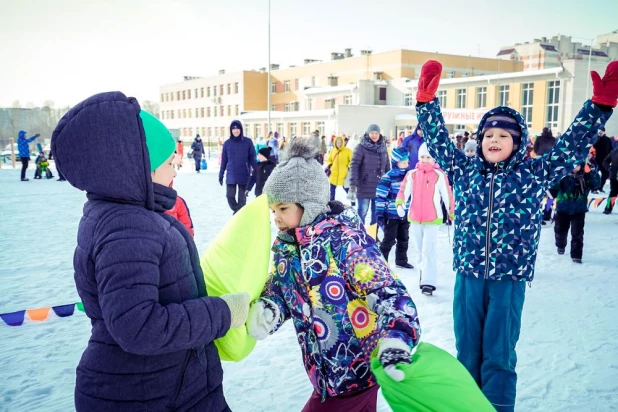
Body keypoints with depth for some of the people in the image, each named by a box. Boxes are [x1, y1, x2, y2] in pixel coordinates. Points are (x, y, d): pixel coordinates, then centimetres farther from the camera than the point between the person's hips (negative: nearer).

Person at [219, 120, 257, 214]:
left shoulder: (248, 142, -3)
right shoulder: (227, 143, 3)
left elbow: (252, 158, 0)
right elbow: (224, 160, 8)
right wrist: (221, 175, 7)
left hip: (244, 175, -1)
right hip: (231, 175, 2)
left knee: (242, 198, 4)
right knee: (230, 196, -2)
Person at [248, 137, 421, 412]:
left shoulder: (343, 239, -22)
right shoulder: (285, 247, 1)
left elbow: (388, 293, -25)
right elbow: (278, 291, 9)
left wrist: (395, 341, -41)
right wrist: (264, 310, -15)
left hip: (360, 369, -7)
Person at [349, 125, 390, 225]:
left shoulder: (383, 147, 10)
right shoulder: (361, 147, -6)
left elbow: (387, 167, 15)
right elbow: (354, 166, -13)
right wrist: (353, 185, -21)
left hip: (380, 188, 5)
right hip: (364, 188, -5)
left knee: (377, 215, 11)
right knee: (362, 214, -1)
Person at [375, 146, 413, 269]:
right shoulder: (388, 177, -14)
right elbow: (380, 197, -15)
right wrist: (379, 214, -17)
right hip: (391, 215, -6)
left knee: (403, 239, 16)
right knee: (389, 240, 1)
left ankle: (401, 261, 31)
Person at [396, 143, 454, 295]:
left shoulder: (439, 175, -4)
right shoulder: (412, 174, 4)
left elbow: (447, 195, 0)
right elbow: (404, 190, -5)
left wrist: (452, 215, 3)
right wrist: (400, 204, -25)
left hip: (432, 219, -4)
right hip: (414, 219, 4)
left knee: (428, 250, -11)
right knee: (419, 250, 17)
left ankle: (429, 283, -8)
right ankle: (424, 273, 36)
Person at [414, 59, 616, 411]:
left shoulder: (534, 174, 1)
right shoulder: (465, 170, 4)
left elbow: (574, 145, 1)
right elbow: (438, 139, 5)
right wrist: (427, 99, -3)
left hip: (510, 279, -2)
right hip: (468, 275, 2)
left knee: (499, 355, 7)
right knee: (467, 351, 13)